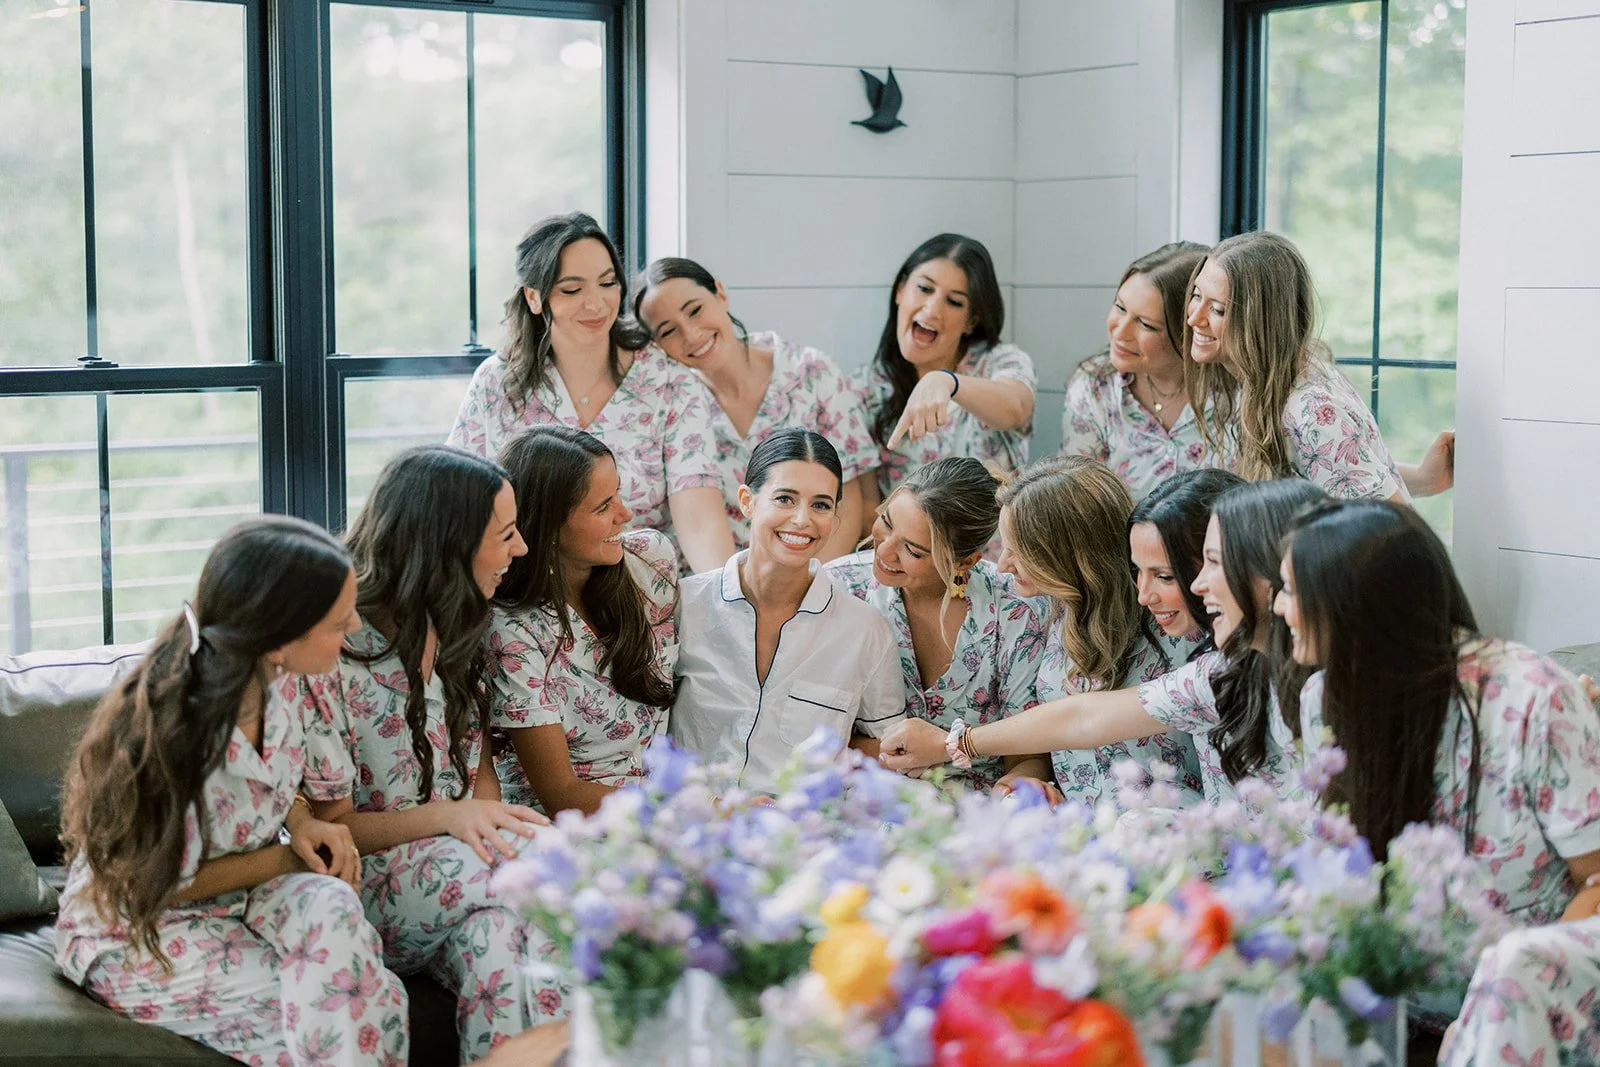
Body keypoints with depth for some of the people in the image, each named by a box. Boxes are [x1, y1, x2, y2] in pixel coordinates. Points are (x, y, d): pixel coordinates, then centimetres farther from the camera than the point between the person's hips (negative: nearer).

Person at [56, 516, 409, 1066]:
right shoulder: (176, 736, -34)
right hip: (137, 934, -6)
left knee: (333, 909, -26)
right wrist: (289, 859, -12)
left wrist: (302, 822, -9)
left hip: (236, 895, 6)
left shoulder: (268, 680, -13)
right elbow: (165, 886, -18)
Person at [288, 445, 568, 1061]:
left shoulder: (458, 634, 9)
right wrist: (445, 816, -24)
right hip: (364, 889, -5)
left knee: (495, 936, -31)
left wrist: (488, 820, -9)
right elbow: (327, 825, -9)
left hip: (461, 867, 5)